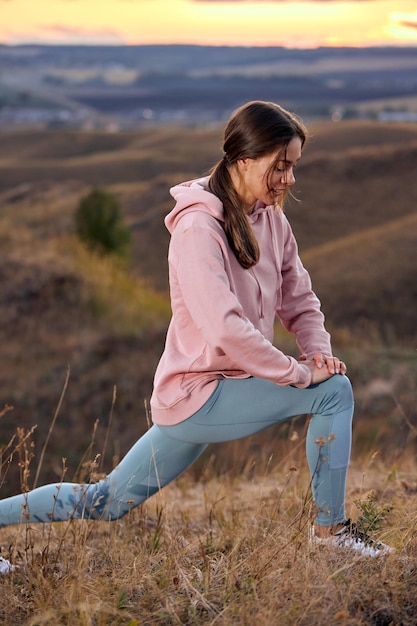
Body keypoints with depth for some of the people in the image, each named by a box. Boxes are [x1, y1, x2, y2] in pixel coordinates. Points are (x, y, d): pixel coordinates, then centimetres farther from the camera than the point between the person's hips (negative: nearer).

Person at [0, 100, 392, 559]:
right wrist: (300, 373, -24)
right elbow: (224, 329, -29)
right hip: (199, 392, -9)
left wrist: (317, 348, -8)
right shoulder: (198, 228, -20)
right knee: (333, 390, -17)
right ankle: (331, 528, -4)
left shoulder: (271, 218, 6)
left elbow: (299, 300, 12)